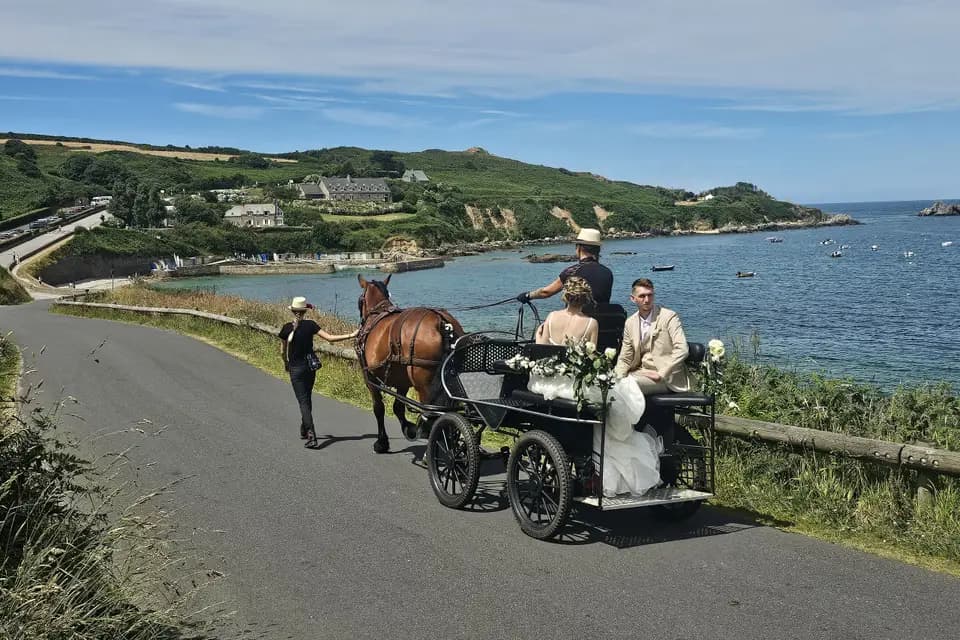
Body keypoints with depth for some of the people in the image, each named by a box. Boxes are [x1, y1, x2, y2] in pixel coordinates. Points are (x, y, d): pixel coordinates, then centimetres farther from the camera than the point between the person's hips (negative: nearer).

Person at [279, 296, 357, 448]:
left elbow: (282, 352, 0)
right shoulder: (310, 325, -6)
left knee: (303, 401, -6)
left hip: (296, 369, -3)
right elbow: (330, 338, -12)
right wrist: (350, 335, -6)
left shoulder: (287, 328, -9)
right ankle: (304, 430, 33)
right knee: (307, 399, 21)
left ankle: (311, 437, -19)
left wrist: (286, 364, 19)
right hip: (310, 366, 3)